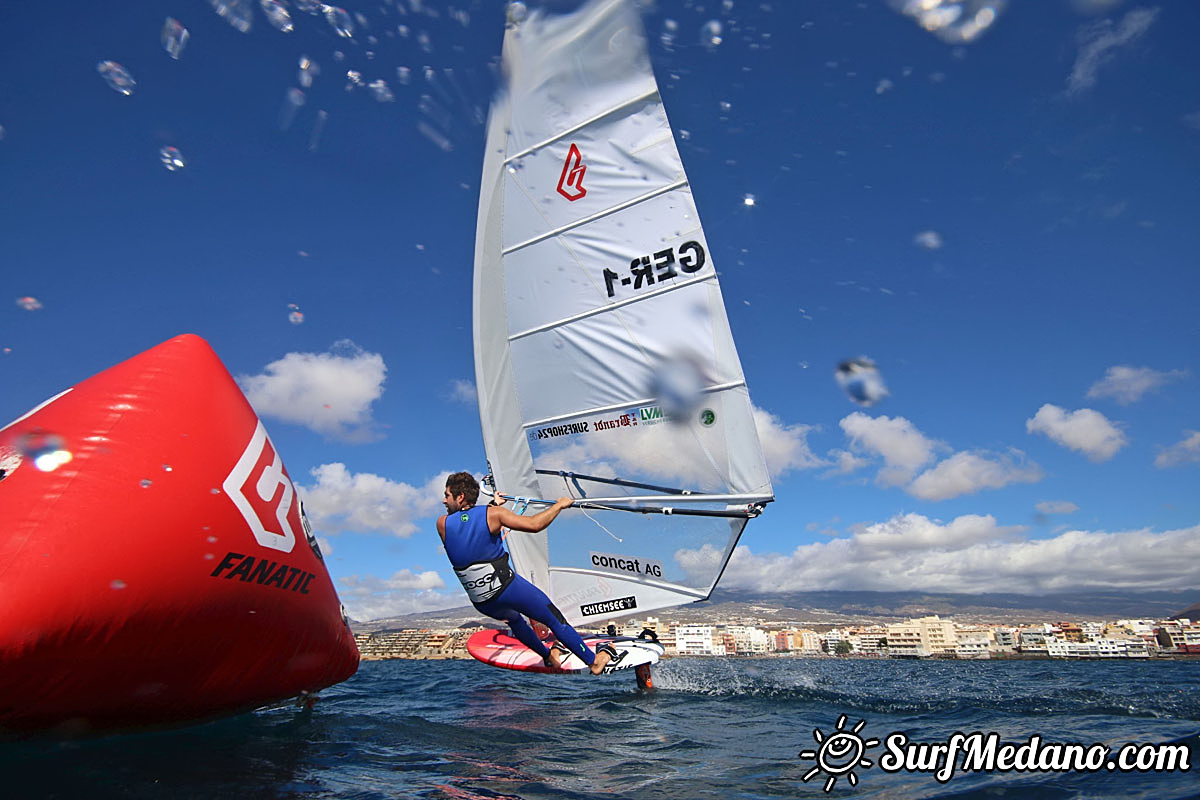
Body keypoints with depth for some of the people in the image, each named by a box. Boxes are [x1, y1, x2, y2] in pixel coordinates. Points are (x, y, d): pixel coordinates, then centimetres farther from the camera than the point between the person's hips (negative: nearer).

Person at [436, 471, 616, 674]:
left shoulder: (442, 523, -2)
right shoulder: (493, 514, -12)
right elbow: (534, 525, -17)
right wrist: (559, 505, -1)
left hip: (481, 604, 5)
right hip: (507, 588, -4)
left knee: (513, 618, 36)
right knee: (555, 621, 13)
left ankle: (548, 655, 49)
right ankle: (593, 661, 22)